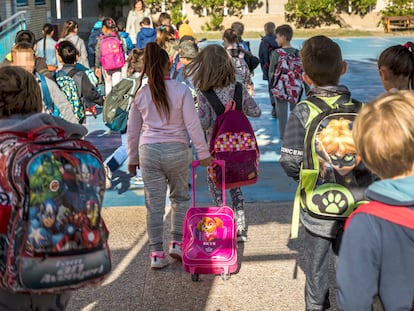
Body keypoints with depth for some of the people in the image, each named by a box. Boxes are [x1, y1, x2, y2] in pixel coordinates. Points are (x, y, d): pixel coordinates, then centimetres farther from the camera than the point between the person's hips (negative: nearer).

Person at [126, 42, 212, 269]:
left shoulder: (141, 94, 2)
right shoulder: (181, 91, -6)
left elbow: (132, 130, 9)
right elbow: (193, 125, -6)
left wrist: (132, 159, 19)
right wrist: (203, 153, 2)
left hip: (148, 151, 1)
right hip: (176, 150, -1)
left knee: (154, 204, 6)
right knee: (180, 197, 19)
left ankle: (156, 254, 10)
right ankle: (177, 243, 16)